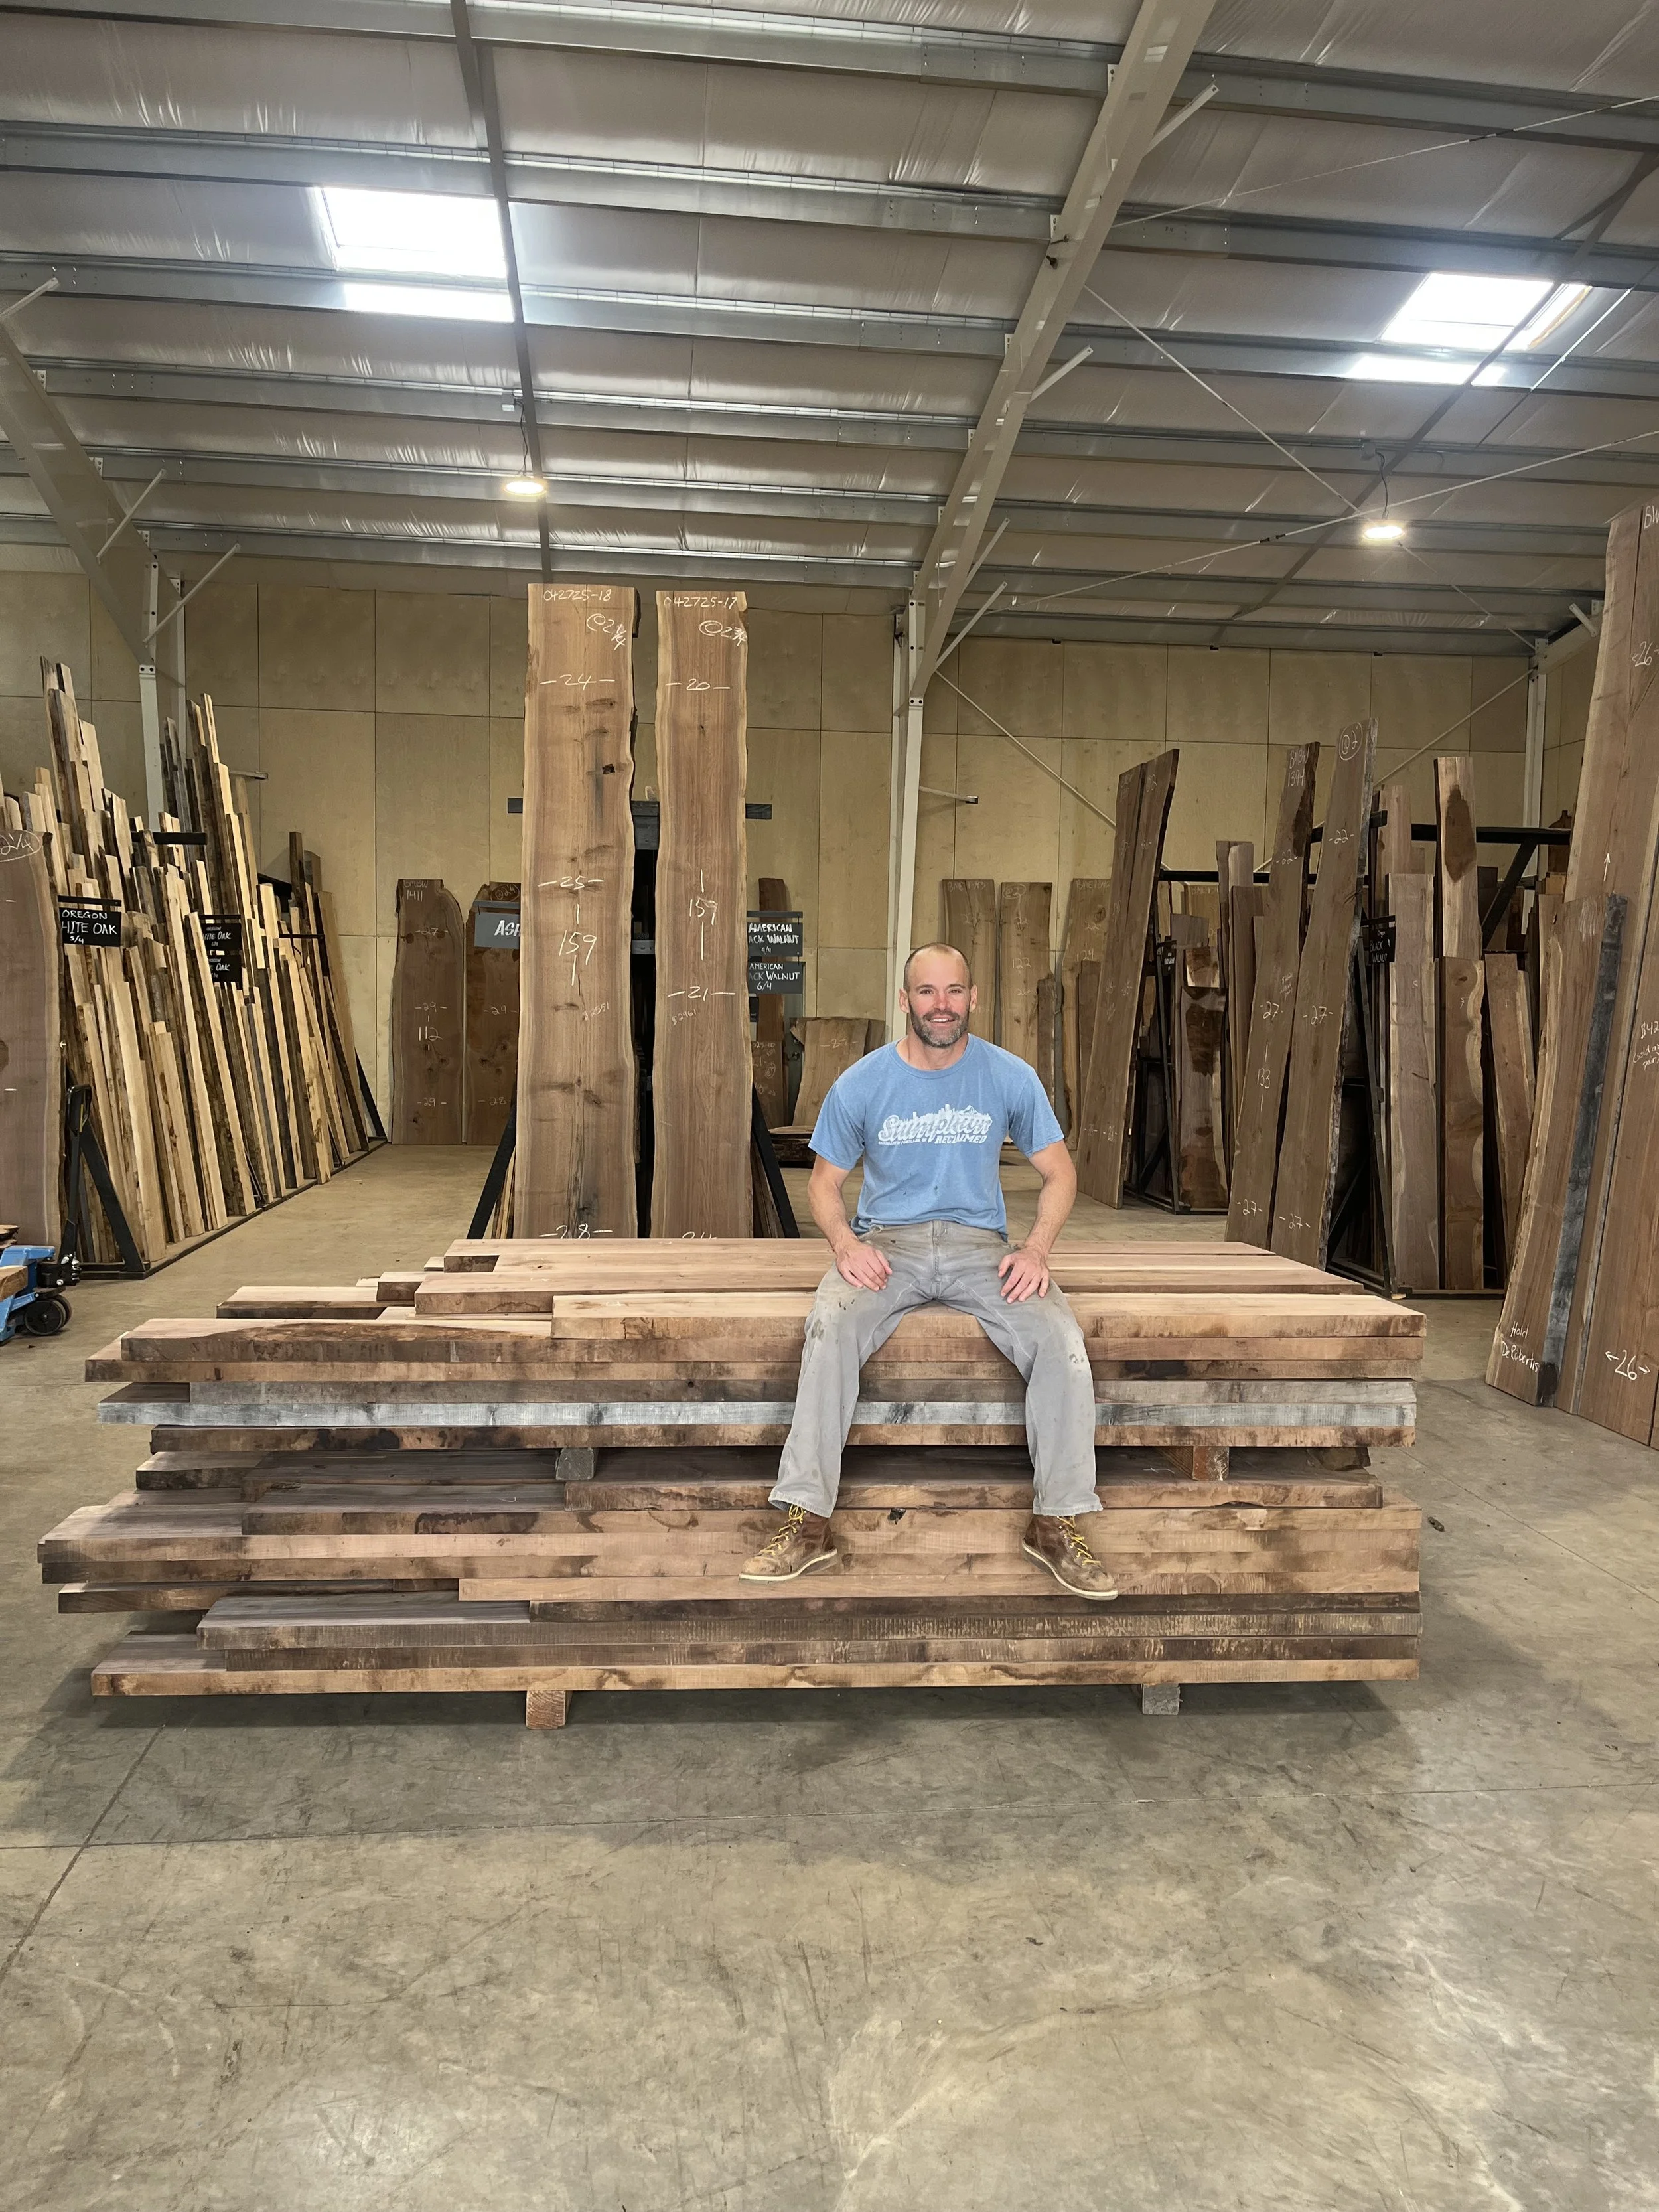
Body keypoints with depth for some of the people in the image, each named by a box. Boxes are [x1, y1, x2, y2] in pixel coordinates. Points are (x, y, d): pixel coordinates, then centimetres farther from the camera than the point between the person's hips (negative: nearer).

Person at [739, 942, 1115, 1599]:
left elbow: (1059, 1173, 7)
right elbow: (824, 1182, 7)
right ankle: (806, 1521, -26)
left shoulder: (1011, 1077, 2)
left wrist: (1037, 1249, -11)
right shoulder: (860, 1085, 0)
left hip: (978, 1243, 1)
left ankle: (1057, 1522, -11)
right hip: (886, 1244, 0)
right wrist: (845, 1244, -14)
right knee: (829, 1327, -32)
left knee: (1060, 1339, -26)